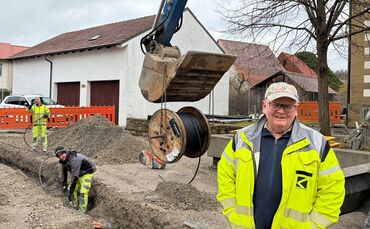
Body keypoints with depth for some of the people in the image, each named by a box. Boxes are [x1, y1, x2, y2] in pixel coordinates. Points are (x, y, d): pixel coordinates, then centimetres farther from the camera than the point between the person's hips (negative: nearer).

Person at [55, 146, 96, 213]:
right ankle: (75, 206, 22)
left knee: (83, 193, -18)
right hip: (78, 174, 9)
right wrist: (64, 184, 16)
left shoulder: (74, 159, -35)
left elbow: (75, 176, -39)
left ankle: (82, 212, -12)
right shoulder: (64, 160, -7)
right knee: (70, 189, 7)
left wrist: (70, 192, -39)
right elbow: (64, 172, 12)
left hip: (87, 172, -9)